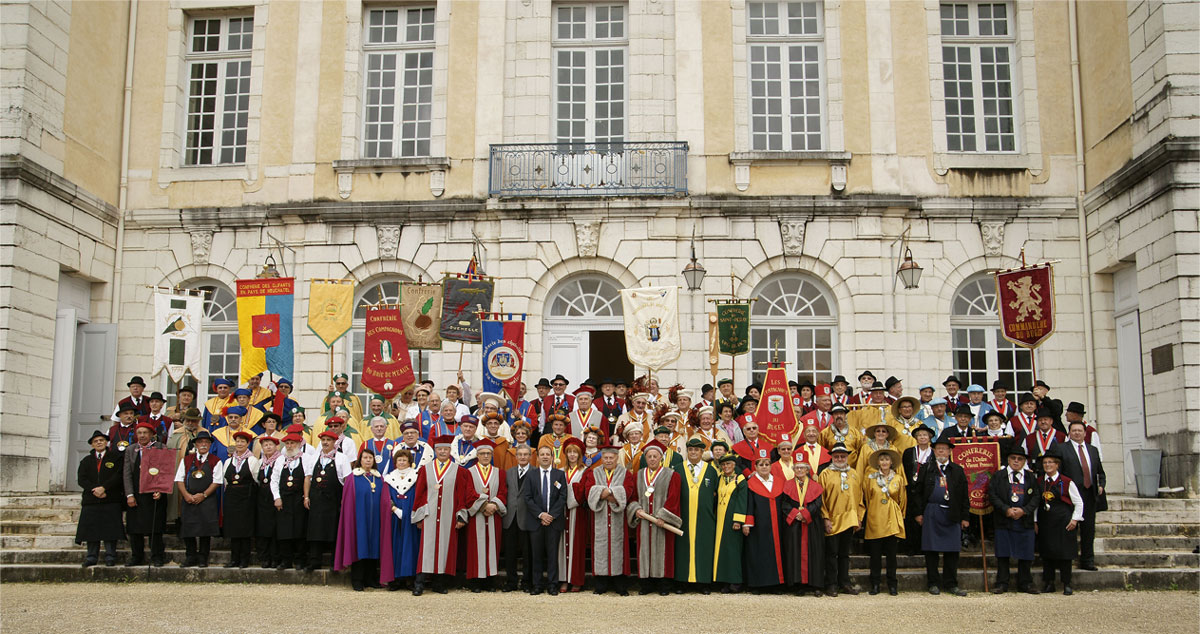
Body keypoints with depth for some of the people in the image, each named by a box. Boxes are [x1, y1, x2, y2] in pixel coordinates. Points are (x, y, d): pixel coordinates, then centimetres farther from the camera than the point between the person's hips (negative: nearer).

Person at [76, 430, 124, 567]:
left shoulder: (115, 457, 7)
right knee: (91, 529, 0)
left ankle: (110, 556, 0)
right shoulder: (86, 460, 16)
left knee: (110, 528, -5)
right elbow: (81, 479, 4)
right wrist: (94, 490, -11)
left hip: (111, 500, -3)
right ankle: (92, 556, 5)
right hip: (91, 500, 3)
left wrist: (104, 488, -15)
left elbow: (118, 476, -5)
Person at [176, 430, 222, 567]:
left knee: (205, 530, -3)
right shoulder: (187, 460, 10)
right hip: (189, 501, 2)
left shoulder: (215, 461, 4)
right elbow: (179, 479, 6)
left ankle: (203, 558, 6)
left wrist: (203, 495, -12)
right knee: (188, 529, 1)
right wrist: (186, 495, -9)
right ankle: (191, 557, 13)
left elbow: (217, 481, -2)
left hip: (207, 501, -2)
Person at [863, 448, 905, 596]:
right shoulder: (870, 479, 3)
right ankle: (875, 585, 8)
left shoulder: (899, 479, 6)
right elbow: (866, 499, 12)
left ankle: (892, 585, 11)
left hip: (892, 521, 0)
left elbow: (902, 501, 13)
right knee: (875, 554, 1)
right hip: (875, 521, 0)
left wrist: (899, 516, 13)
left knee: (892, 554, 2)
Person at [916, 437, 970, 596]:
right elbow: (919, 492, 6)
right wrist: (919, 512, -1)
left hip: (951, 515, 1)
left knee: (952, 551, 3)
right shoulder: (927, 469, 7)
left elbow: (964, 495, 8)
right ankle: (933, 583, 10)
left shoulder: (958, 471, 10)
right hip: (931, 514, -1)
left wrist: (965, 517, 3)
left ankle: (951, 584, 11)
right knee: (931, 550, 1)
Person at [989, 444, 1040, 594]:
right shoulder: (998, 476, 4)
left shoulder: (1031, 477, 9)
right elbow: (992, 495, -3)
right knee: (1003, 554, 1)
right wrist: (1006, 509, -14)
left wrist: (1024, 510, -12)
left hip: (1025, 521, 1)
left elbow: (1036, 496, 3)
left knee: (1025, 554, 5)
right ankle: (1001, 584, 7)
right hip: (1004, 521, -1)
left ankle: (1025, 583, 16)